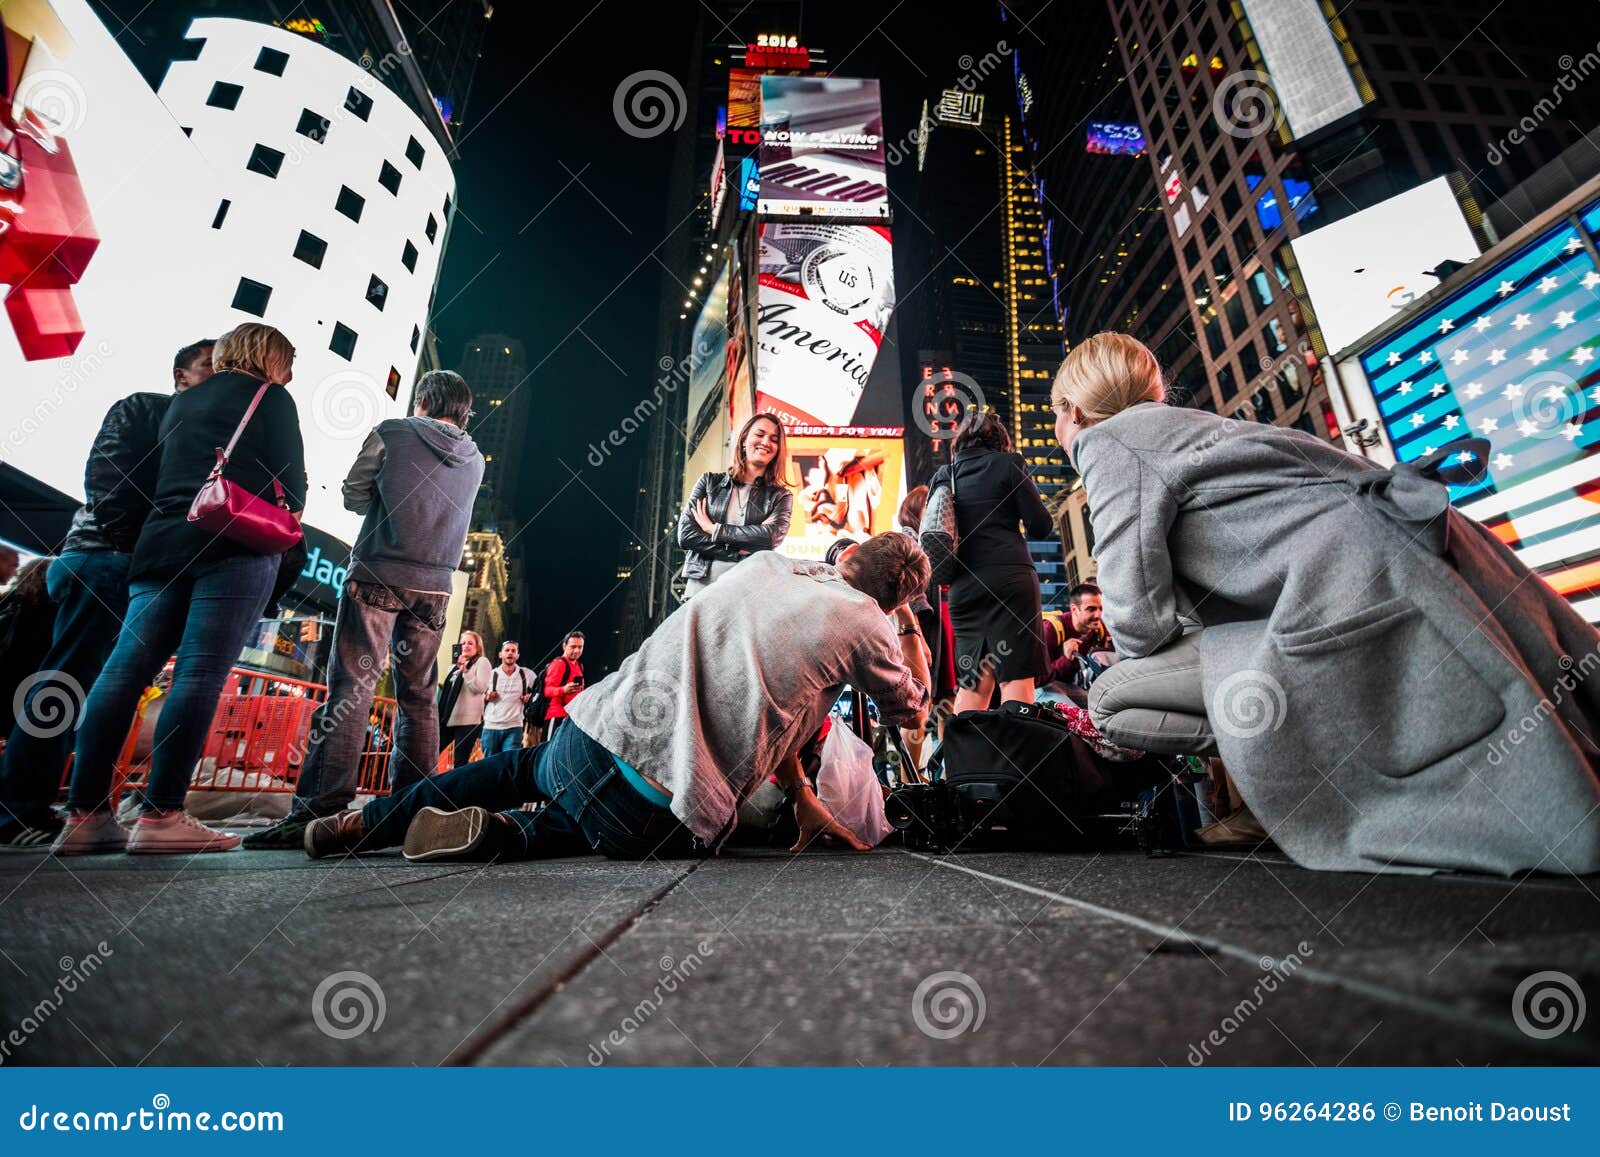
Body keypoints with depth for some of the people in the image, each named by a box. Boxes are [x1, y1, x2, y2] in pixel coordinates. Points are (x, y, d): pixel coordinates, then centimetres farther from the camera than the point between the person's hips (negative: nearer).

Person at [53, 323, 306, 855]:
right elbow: (291, 481, -1)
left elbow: (161, 475, 26)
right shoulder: (270, 399, 7)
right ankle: (161, 816, -14)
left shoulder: (182, 401, 26)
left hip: (161, 543, 7)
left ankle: (85, 815, 0)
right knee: (199, 675, -12)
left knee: (125, 669, 1)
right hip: (235, 548, -7)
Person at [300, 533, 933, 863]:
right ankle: (507, 834, 5)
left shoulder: (767, 563, 14)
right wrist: (911, 624, 32)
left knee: (520, 765, 37)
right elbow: (912, 709, 19)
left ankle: (365, 824, 33)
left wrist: (801, 792, 24)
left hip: (587, 737, 4)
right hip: (660, 820, -4)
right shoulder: (867, 625, 0)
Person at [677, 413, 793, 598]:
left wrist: (713, 529, -5)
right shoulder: (710, 481, 11)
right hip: (701, 584, 0)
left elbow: (770, 537, -9)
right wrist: (740, 552, -7)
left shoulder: (781, 497, 10)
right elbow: (685, 534, 1)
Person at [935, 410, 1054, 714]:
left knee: (975, 683, 11)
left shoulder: (941, 476, 15)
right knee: (1016, 678, -5)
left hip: (962, 586, 4)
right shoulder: (1007, 464, 4)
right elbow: (1041, 526, 2)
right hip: (1010, 578, -4)